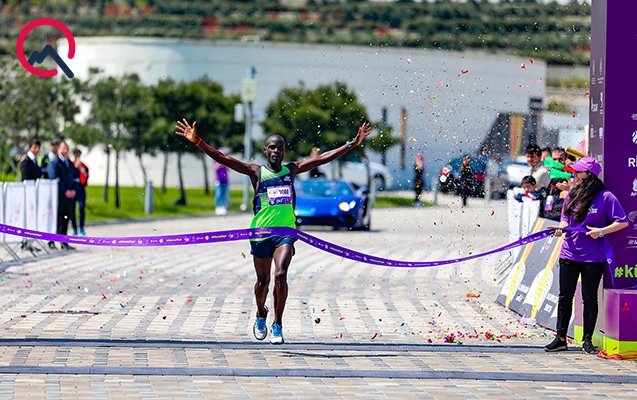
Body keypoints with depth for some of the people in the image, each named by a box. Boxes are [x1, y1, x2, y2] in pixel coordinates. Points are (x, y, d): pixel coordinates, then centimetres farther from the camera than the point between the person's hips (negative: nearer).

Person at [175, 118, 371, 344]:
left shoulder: (292, 170, 8)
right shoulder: (256, 172, 0)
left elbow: (324, 158, 10)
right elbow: (223, 159, -8)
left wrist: (353, 144, 8)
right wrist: (197, 142, -19)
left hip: (285, 232, 0)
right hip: (261, 232, 0)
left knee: (280, 275, -18)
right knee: (263, 281, 11)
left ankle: (277, 325, -9)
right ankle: (261, 316, 40)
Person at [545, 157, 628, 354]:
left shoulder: (605, 197, -10)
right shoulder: (572, 195, 6)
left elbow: (623, 222, -8)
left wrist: (601, 231, -18)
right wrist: (561, 227, -6)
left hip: (593, 257, -5)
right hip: (569, 254, 5)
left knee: (589, 297, 4)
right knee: (565, 296, 6)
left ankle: (587, 340, 14)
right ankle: (560, 338, 12)